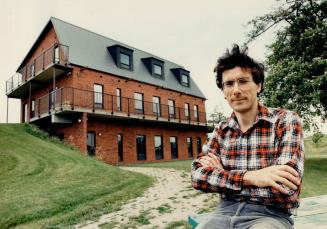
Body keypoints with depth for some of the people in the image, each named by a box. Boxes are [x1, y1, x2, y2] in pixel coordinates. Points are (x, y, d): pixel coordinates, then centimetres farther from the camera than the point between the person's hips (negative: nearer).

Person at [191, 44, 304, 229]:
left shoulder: (286, 121, -8)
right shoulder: (220, 131, 4)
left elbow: (285, 190, -18)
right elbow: (198, 177, -7)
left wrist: (221, 172, -10)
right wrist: (248, 177, -23)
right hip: (226, 212, 3)